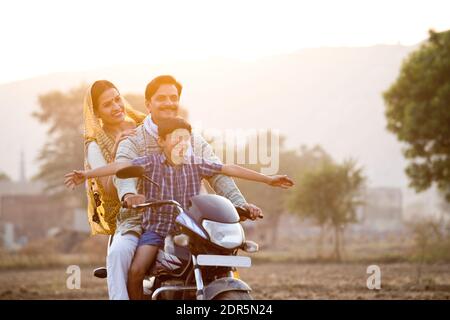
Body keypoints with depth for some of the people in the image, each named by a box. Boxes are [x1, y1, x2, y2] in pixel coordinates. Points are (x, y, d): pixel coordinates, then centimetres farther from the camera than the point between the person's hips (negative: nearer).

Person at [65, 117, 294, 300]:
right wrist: (87, 174, -23)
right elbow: (121, 166, -12)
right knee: (136, 271, -22)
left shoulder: (197, 164, 6)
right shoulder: (152, 163, -1)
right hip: (156, 228, -2)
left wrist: (267, 179, 3)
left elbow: (228, 169, 4)